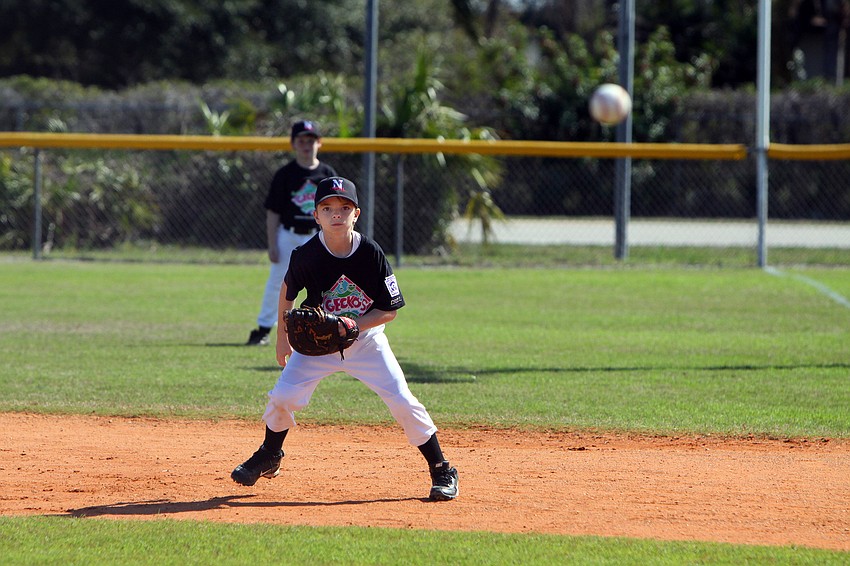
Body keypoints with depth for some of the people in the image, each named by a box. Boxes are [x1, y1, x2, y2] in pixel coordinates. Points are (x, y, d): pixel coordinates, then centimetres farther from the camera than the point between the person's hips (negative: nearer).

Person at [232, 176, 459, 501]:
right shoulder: (306, 256, -19)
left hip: (366, 340, -1)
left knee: (402, 401, -12)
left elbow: (389, 310, -12)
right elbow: (288, 290, 3)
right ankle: (269, 456, 22)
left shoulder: (372, 254, -21)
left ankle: (441, 470, 4)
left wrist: (356, 324, -28)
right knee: (283, 396, -9)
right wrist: (282, 338, 7)